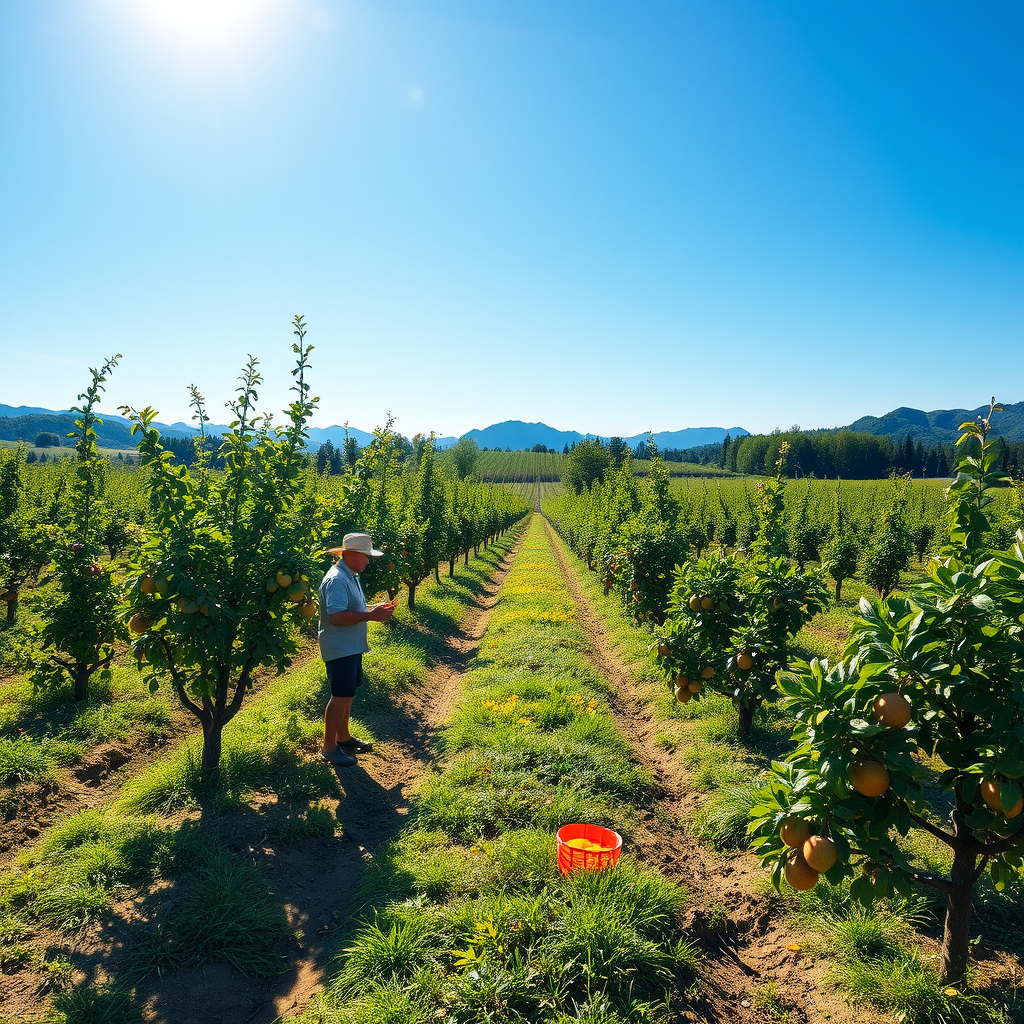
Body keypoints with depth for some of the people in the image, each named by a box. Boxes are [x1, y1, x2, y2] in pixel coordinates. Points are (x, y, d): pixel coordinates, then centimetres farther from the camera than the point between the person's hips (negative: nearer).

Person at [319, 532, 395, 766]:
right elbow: (336, 616, -30)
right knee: (341, 696, -4)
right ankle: (329, 747, 8)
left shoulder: (351, 576, 12)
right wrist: (371, 615, -26)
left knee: (347, 694, 19)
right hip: (340, 648, -10)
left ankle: (343, 738, 32)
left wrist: (375, 608, 8)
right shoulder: (337, 579, -22)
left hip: (352, 647, 10)